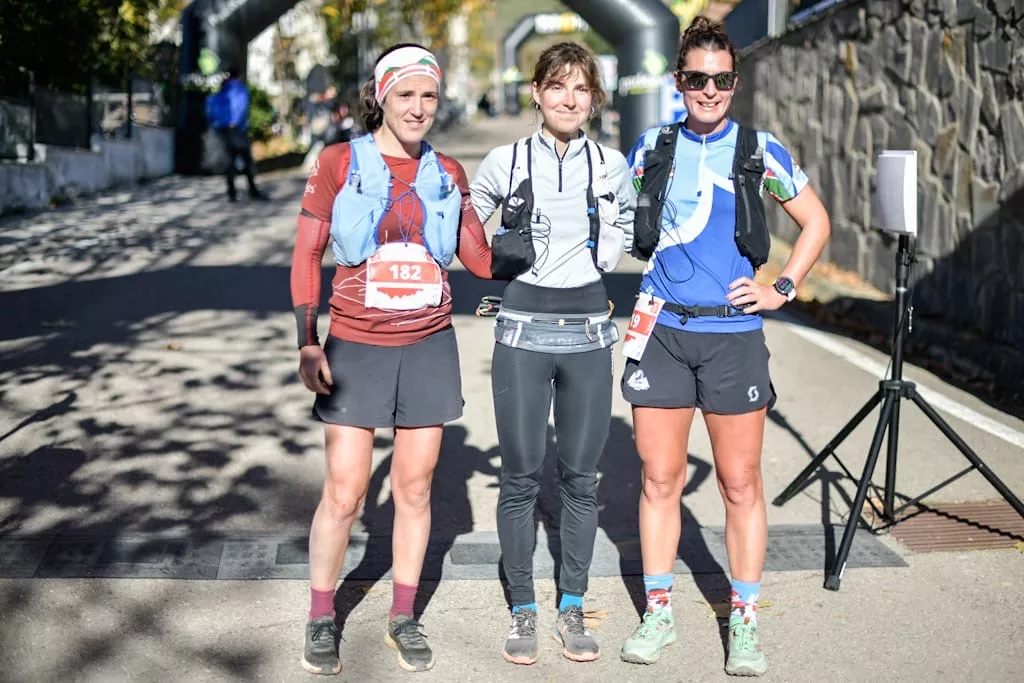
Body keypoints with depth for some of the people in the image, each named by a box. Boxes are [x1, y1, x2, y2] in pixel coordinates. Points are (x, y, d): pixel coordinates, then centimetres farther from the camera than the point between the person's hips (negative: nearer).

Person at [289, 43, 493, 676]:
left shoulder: (448, 174, 5)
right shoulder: (339, 163, -3)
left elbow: (481, 257, 9)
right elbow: (306, 255, -1)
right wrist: (307, 344, -9)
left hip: (429, 347, 3)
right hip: (357, 349, -2)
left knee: (415, 487, 8)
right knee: (344, 494, -1)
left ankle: (403, 617, 23)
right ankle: (321, 619, 18)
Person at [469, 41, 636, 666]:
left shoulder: (612, 165, 5)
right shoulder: (506, 162, 0)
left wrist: (603, 251, 6)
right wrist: (499, 261, -1)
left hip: (588, 332, 2)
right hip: (524, 332, -1)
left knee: (581, 478, 6)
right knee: (521, 478, 2)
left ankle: (573, 610, 18)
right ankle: (524, 612, 15)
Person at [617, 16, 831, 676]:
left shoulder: (760, 151, 2)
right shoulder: (653, 148, 6)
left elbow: (817, 223, 13)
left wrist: (782, 288, 2)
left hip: (733, 332, -1)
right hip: (661, 331, 1)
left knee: (741, 482, 3)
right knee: (660, 478, 6)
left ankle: (745, 622, 15)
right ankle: (658, 613, 19)